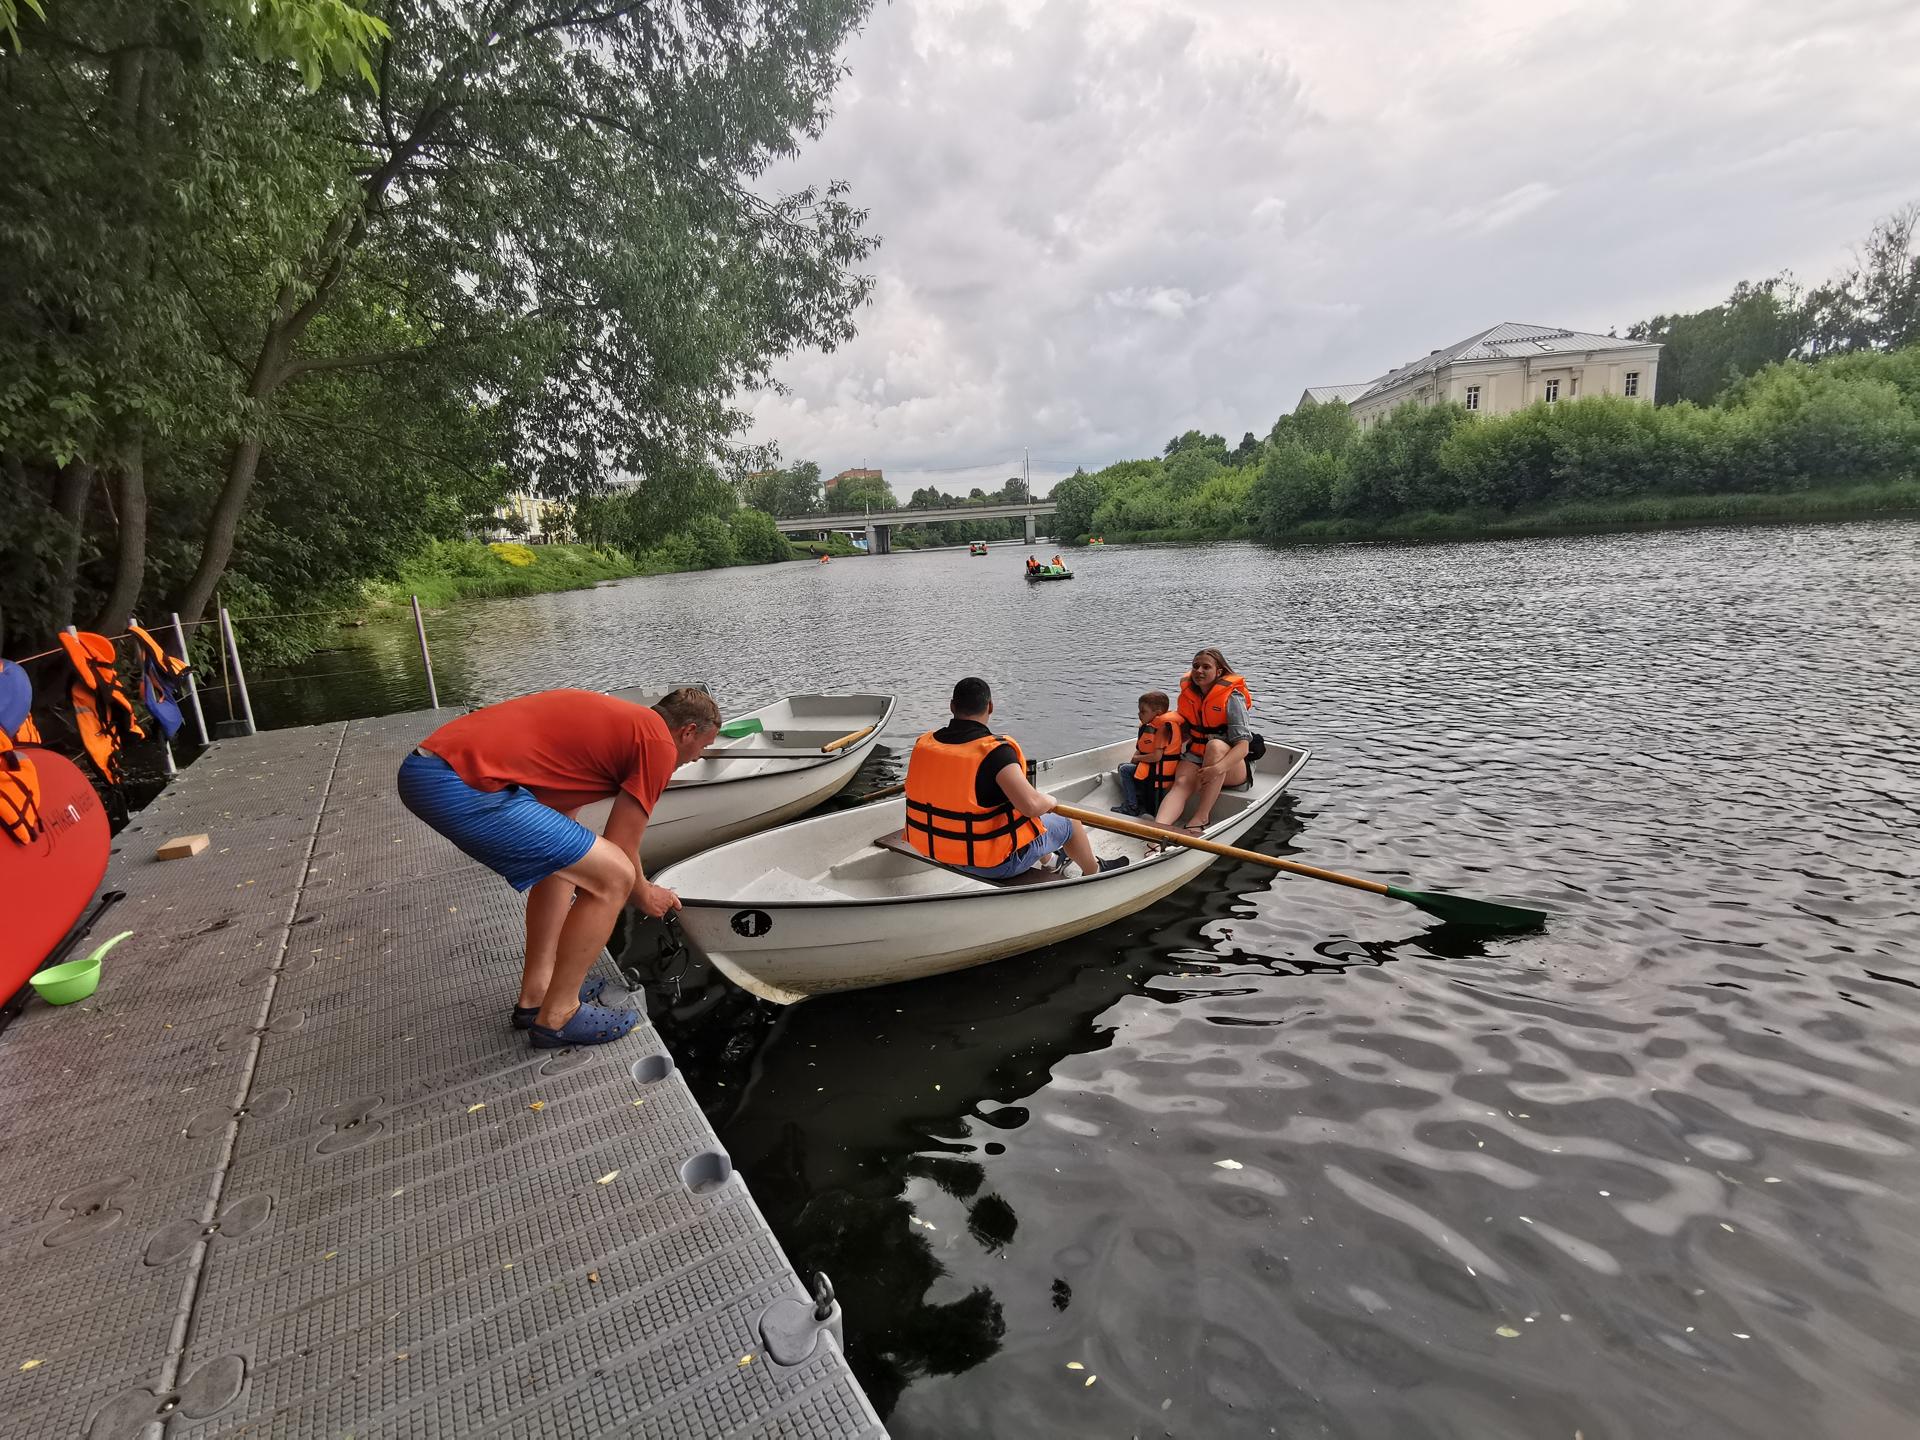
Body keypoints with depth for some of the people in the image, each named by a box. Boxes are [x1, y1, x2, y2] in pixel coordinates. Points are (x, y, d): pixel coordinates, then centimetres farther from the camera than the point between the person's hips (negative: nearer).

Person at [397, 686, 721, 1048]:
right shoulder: (659, 744, -1)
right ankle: (558, 1016, 14)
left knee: (561, 858, 27)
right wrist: (645, 896, 25)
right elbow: (621, 849, 4)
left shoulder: (613, 717, 26)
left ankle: (536, 995, 30)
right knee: (614, 876, -3)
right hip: (463, 786, -11)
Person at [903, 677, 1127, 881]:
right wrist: (1049, 800, -11)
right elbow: (1031, 805, -35)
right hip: (995, 864, -7)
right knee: (1068, 821, 18)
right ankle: (1094, 871, 45)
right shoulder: (995, 751, -28)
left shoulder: (924, 743, -7)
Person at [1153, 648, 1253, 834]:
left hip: (1232, 769, -4)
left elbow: (1243, 745, -24)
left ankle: (1201, 817, -35)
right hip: (1196, 756, 4)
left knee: (1216, 745, -36)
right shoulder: (1188, 693, 3)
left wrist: (1219, 768, -41)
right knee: (1181, 783, -28)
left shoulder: (1232, 698, -15)